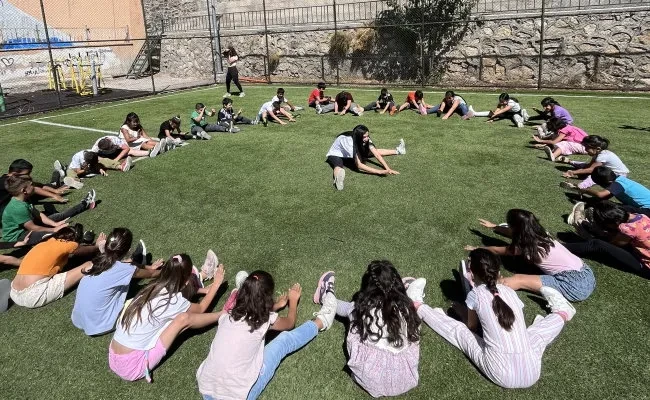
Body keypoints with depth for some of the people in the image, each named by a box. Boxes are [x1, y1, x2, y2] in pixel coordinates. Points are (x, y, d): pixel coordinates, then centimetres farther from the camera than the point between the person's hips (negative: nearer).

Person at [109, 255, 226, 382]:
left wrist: (205, 290, 33)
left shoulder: (152, 288, 2)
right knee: (184, 318, -10)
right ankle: (222, 315, 11)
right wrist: (216, 284, 17)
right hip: (133, 368, -7)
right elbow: (200, 308, 6)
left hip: (114, 359, 8)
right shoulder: (173, 301, -17)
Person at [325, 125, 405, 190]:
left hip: (349, 154, 7)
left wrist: (388, 169, -32)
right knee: (338, 168, -41)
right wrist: (380, 172, -49)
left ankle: (397, 151, 23)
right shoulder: (349, 142, -40)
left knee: (375, 151, 5)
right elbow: (359, 166, -43)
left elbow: (377, 154, -19)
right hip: (336, 154, -7)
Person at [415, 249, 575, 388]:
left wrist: (466, 313, 36)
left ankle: (418, 306, 32)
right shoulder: (511, 292, 8)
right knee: (555, 320, 25)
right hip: (532, 373, 3)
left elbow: (471, 326, 16)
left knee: (455, 328, 16)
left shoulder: (475, 294, -2)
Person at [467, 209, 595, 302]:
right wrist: (494, 226, 43)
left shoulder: (526, 246, -10)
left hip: (575, 286, -9)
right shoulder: (539, 233, 9)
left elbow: (497, 251, 10)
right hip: (585, 273, 9)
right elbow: (515, 233, 32)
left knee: (517, 280, -17)